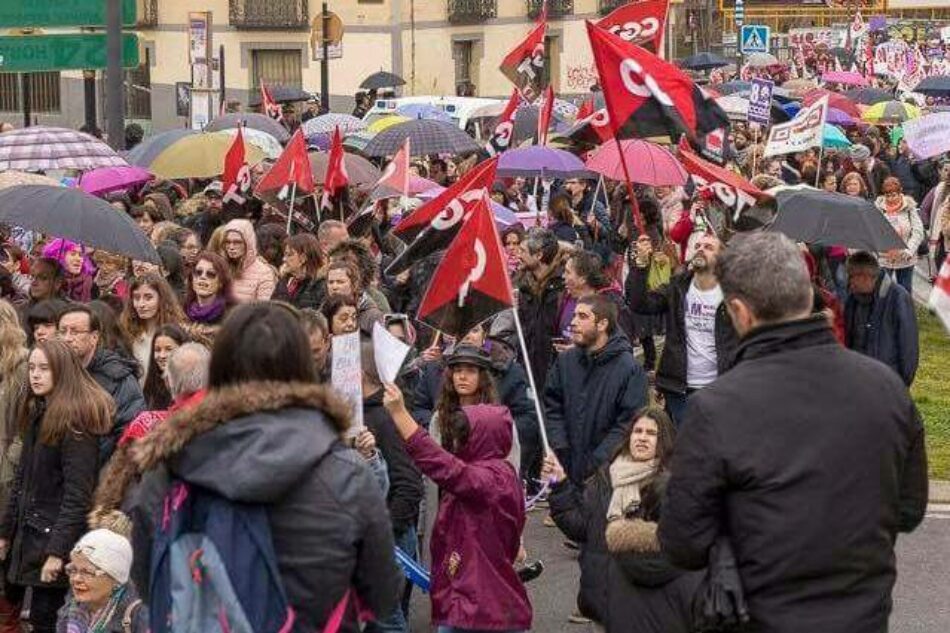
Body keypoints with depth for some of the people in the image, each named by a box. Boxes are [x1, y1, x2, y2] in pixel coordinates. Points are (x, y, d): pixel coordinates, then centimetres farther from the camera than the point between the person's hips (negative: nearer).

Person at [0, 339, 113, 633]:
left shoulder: (76, 420, -13)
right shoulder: (37, 415, 13)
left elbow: (77, 493, -18)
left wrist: (57, 551, -22)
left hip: (56, 534, -8)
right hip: (30, 535, 8)